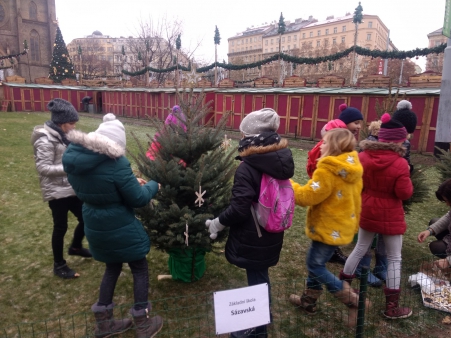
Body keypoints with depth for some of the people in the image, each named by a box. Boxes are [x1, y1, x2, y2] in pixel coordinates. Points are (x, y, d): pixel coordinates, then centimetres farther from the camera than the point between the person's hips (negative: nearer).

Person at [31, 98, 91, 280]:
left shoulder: (62, 136, 8)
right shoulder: (45, 140, -18)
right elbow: (43, 168, -21)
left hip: (71, 188, 8)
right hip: (56, 192, -8)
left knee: (86, 218, 15)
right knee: (60, 227, 5)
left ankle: (75, 247, 42)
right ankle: (59, 265, 25)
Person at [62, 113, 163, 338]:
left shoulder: (73, 156, -3)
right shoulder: (115, 163, -27)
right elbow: (138, 199, -19)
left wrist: (131, 182, 11)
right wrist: (152, 186, 2)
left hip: (95, 227, 7)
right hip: (119, 229, -7)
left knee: (112, 268, 26)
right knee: (140, 269, 14)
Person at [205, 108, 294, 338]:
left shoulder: (247, 168, -26)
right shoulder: (282, 162, -2)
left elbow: (239, 209, -26)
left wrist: (218, 222, -8)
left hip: (252, 239, -7)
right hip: (271, 235, 7)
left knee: (256, 281, 11)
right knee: (261, 278, 25)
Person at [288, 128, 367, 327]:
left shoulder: (328, 170, -25)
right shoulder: (351, 169, 5)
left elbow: (307, 196, -23)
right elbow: (355, 200, 13)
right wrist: (353, 226, 23)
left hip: (329, 228, -10)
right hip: (341, 226, 10)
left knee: (316, 267, 5)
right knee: (315, 263, 21)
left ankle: (354, 301, 9)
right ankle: (308, 301, 35)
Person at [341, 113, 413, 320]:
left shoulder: (363, 156, -6)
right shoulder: (400, 163, -20)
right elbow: (405, 193, -13)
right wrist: (406, 176, 1)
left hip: (367, 212, 5)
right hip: (390, 216, -5)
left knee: (360, 249, 22)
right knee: (394, 258, 11)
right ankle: (392, 307, 19)